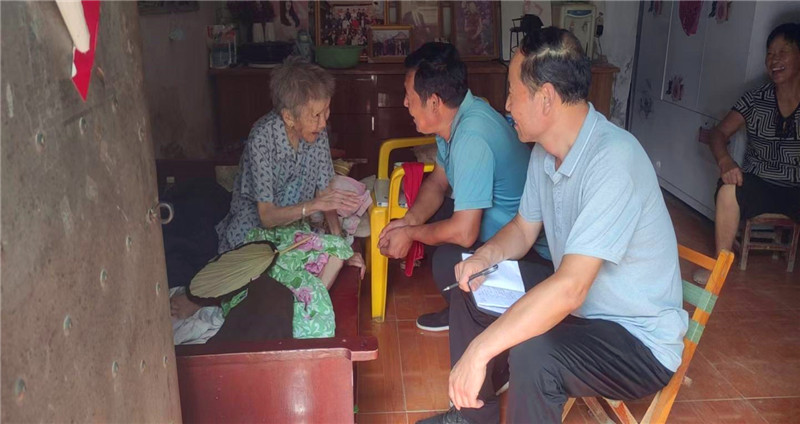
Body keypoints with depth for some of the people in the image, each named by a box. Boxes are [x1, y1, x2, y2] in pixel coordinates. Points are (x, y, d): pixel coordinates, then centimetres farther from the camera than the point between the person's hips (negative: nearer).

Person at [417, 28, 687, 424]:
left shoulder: (613, 160, -30)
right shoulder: (545, 151, -3)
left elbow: (570, 288, -36)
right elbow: (523, 228, 12)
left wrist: (479, 351, -35)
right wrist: (485, 256, -9)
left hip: (640, 338, -8)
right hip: (576, 302, 9)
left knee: (532, 354, -34)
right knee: (471, 291, 7)